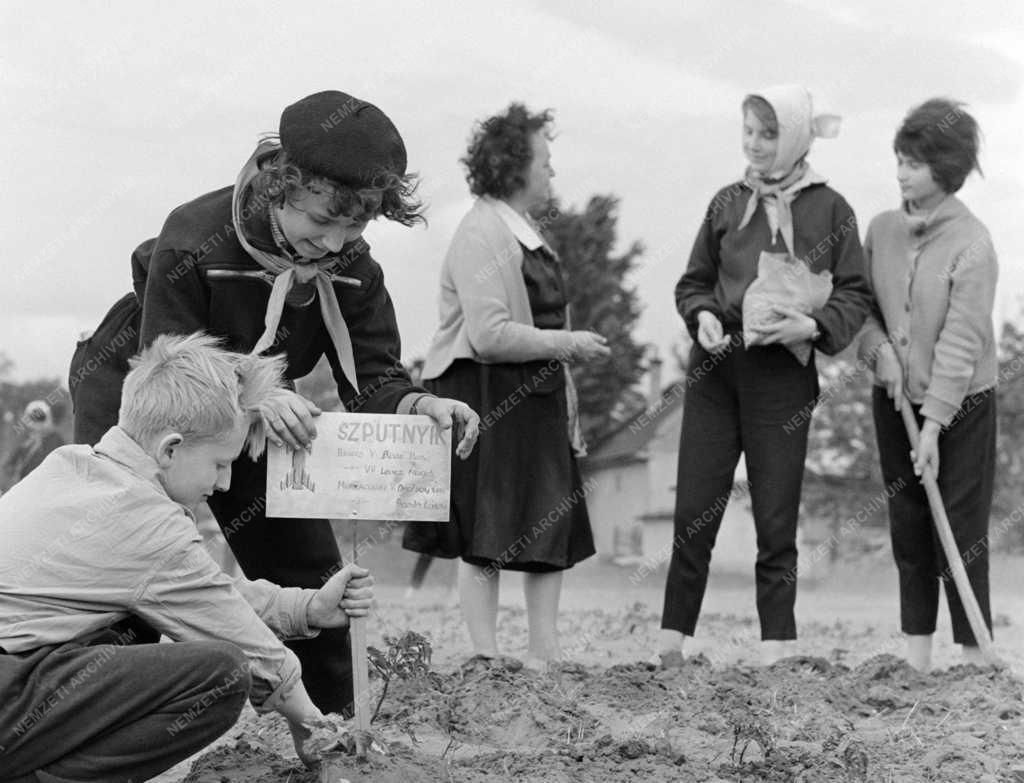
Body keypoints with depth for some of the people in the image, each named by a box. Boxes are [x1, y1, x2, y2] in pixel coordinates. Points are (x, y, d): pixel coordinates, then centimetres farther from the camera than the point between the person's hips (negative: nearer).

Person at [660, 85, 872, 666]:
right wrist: (702, 315, -6)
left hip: (784, 377, -3)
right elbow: (693, 282, 15)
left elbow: (855, 294, 1)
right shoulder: (729, 203, 9)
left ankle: (777, 650, 9)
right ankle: (672, 641, 7)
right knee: (694, 512, 2)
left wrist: (814, 326, -17)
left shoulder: (830, 210, 0)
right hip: (715, 368, 3)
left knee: (776, 520, 2)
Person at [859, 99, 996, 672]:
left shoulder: (973, 246, -18)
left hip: (961, 405, -5)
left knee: (961, 531, -3)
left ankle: (974, 655, 5)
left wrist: (933, 427, -22)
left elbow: (960, 344, -20)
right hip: (895, 399, 6)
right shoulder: (882, 230, 1)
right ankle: (918, 652, 18)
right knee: (908, 527, 9)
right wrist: (879, 348, -9)